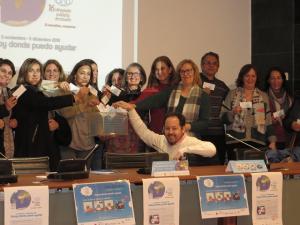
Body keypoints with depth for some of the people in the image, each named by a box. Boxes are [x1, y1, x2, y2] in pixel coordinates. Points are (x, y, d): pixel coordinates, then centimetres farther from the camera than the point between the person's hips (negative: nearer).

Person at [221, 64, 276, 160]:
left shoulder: (263, 96, 12)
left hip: (258, 142, 1)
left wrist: (272, 141, 4)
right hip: (236, 142, -1)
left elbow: (268, 121, 12)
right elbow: (223, 118, 6)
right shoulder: (232, 94, 7)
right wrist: (233, 113, -12)